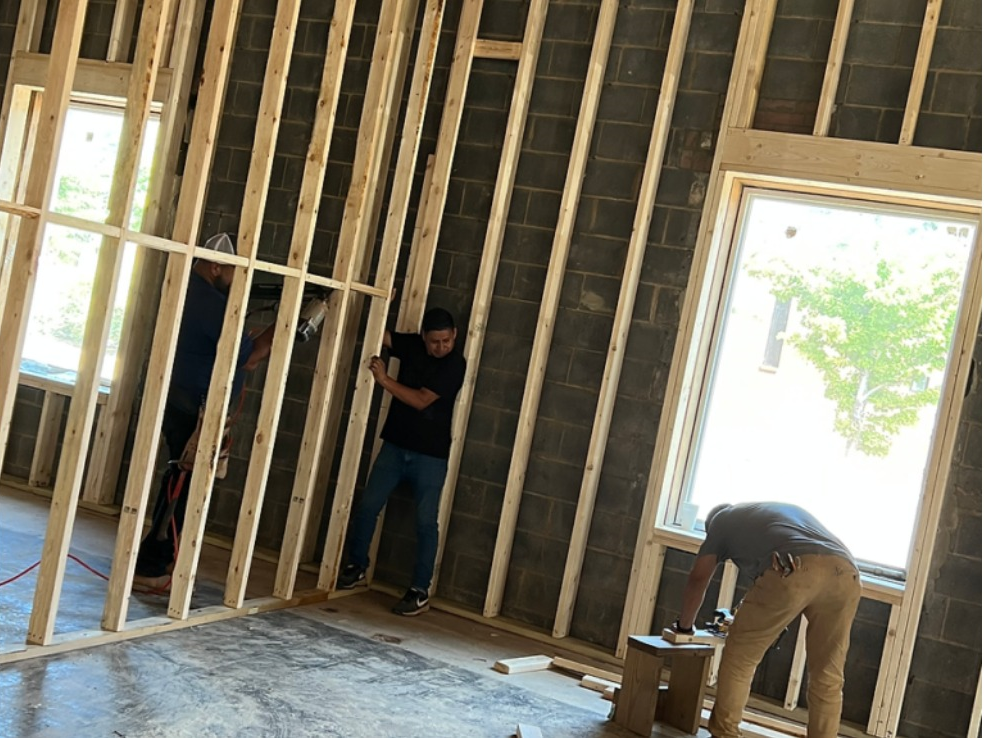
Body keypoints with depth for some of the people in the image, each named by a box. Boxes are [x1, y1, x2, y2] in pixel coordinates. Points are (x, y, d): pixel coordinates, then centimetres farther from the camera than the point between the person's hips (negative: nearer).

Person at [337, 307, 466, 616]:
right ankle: (357, 567, 25)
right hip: (395, 445, 5)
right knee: (367, 506, 6)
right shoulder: (412, 345, 2)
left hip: (430, 455, -5)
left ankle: (421, 591, 5)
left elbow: (421, 401, -21)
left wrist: (384, 379, -23)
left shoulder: (455, 364, -15)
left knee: (426, 521, -3)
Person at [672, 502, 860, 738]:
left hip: (794, 569, -5)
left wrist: (684, 624, 46)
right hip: (845, 572, 5)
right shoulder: (786, 509, 46)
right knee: (828, 678, 15)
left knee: (739, 656, 11)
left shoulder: (722, 519, 31)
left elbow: (698, 580, 31)